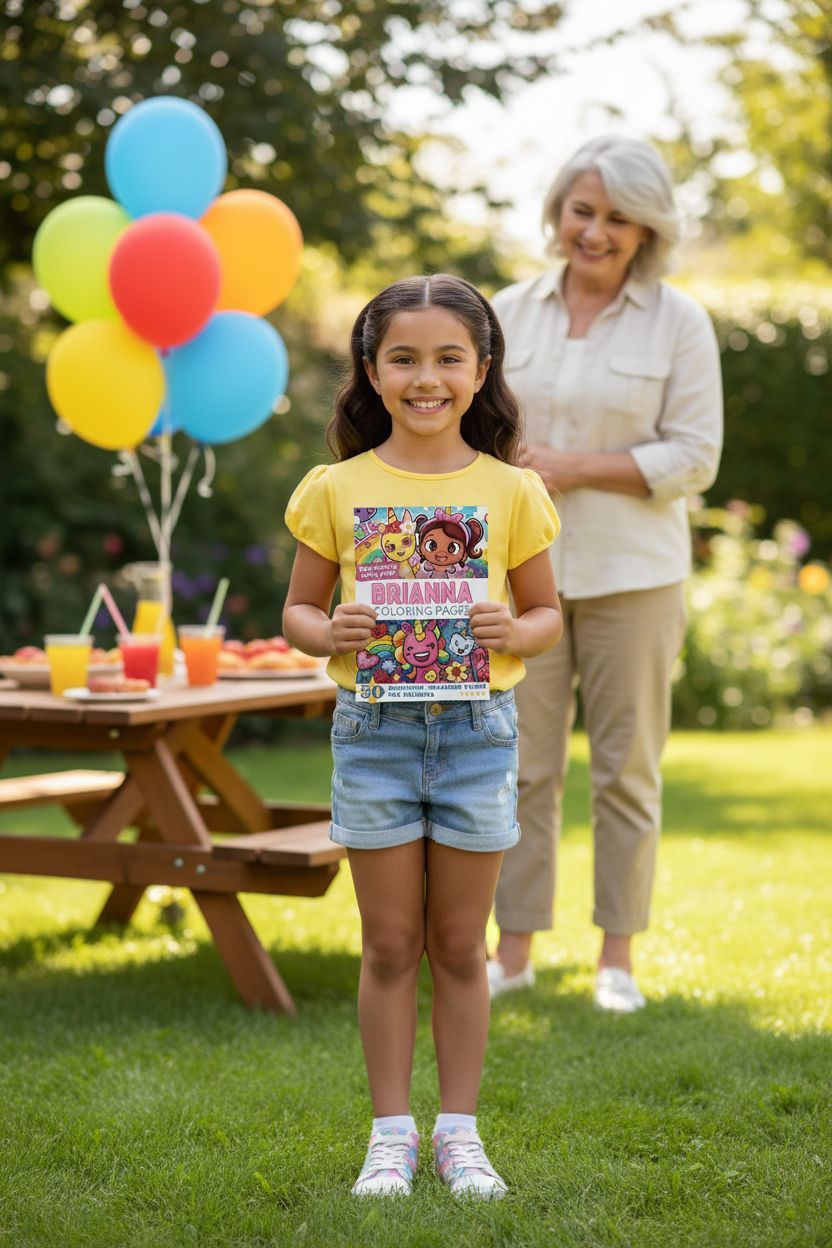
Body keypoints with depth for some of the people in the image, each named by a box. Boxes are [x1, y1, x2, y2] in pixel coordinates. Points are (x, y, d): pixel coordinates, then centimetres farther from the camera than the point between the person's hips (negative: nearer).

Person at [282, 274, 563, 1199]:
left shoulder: (510, 491, 1)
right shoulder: (335, 490, 1)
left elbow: (548, 611, 8)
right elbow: (297, 611, 7)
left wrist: (515, 631, -14)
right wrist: (332, 633, -15)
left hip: (477, 727, 0)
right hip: (373, 729, 0)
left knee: (459, 944, 8)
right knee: (390, 945, 6)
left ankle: (459, 1132, 19)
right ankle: (390, 1133, 17)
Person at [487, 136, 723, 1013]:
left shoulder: (678, 322, -2)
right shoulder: (509, 314, 6)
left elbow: (694, 456, -7)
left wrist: (578, 468, -16)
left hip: (631, 575, -2)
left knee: (625, 767, 5)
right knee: (520, 764, 4)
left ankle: (617, 956, 15)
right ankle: (515, 949, 14)